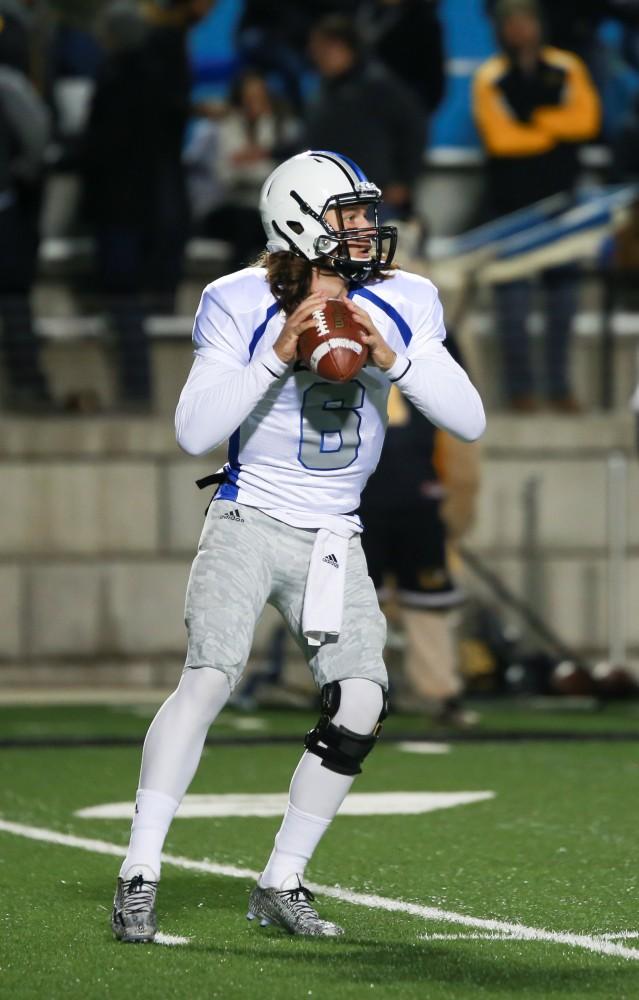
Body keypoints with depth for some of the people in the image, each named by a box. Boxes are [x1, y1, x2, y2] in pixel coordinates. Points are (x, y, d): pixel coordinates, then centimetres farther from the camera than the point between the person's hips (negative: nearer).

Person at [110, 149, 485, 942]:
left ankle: (280, 885, 5)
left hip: (331, 540, 4)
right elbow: (194, 432, -16)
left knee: (360, 706, -9)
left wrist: (391, 358, -19)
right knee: (208, 679, -22)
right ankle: (139, 875, -17)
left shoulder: (399, 305, 0)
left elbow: (468, 420, -5)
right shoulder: (241, 307, -9)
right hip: (248, 520, -4)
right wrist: (278, 356, -23)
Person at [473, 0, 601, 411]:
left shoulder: (567, 69, 7)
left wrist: (539, 120, -12)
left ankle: (560, 383, 10)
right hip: (512, 192, -2)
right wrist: (556, 130, -5)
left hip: (560, 191, 2)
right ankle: (520, 384, 2)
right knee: (513, 285, -3)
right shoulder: (491, 78, -1)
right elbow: (500, 137, -11)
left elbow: (586, 118, -4)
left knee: (562, 283, 4)